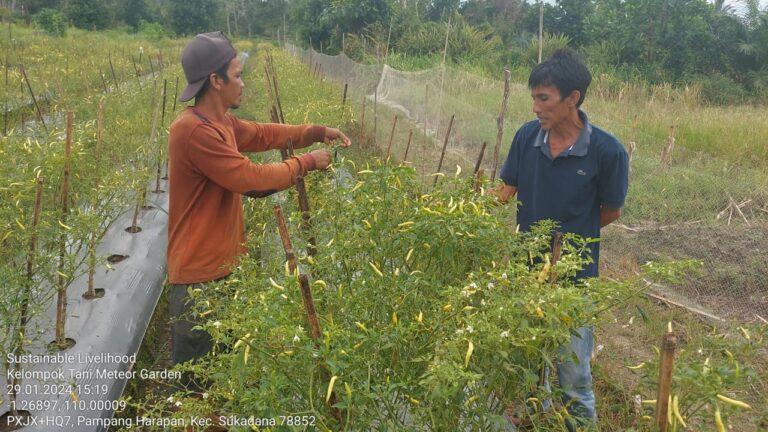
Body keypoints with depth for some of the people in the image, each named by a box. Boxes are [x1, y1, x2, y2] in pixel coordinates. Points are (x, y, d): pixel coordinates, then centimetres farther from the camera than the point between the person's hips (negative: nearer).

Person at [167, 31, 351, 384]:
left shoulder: (221, 123, 6)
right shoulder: (194, 131, -24)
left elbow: (264, 134, 21)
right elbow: (250, 178, -22)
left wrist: (316, 132, 11)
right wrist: (306, 163, -10)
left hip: (221, 263, 10)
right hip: (200, 271, -10)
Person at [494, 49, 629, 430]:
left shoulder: (607, 151, -19)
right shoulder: (527, 136, -8)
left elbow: (611, 212, -5)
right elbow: (505, 192, -1)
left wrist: (567, 234, 1)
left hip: (573, 276, -4)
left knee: (573, 372, 9)